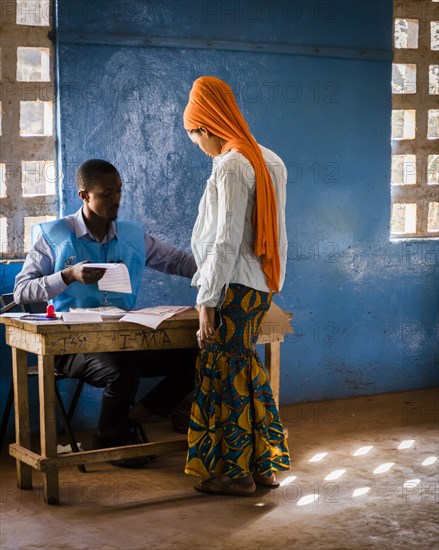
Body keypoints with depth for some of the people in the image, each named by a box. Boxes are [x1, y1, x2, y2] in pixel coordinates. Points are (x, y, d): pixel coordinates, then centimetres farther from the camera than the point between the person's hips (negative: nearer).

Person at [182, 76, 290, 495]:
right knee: (245, 371, 16)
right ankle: (264, 465, 22)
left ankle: (236, 472, 11)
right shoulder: (269, 161, 12)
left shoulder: (231, 166, -16)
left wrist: (207, 301, -16)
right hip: (260, 286, 9)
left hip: (235, 287, -9)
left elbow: (226, 240, -19)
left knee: (226, 374, 1)